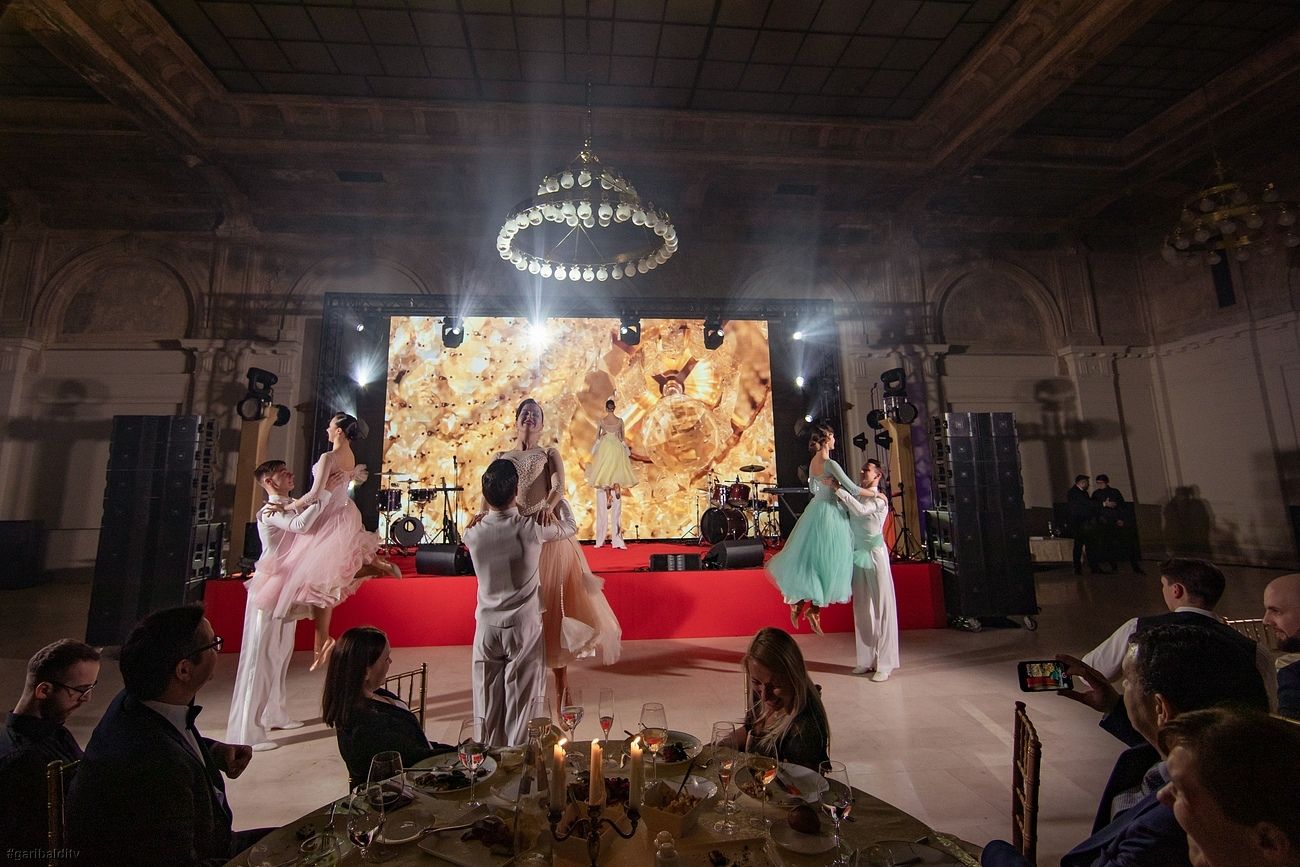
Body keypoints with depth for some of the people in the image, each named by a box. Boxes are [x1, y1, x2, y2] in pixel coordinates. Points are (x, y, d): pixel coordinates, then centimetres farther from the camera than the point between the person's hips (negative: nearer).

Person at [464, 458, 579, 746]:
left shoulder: (473, 534, -11)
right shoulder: (530, 529, -17)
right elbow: (570, 526, 2)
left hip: (487, 628, 3)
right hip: (524, 628, -2)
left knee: (488, 705, 16)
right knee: (521, 704, 10)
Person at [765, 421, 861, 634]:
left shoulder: (813, 462, 5)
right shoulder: (830, 464, -20)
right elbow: (853, 489, -18)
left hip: (815, 509, 8)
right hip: (829, 513, -8)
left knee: (811, 558, 15)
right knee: (826, 561, 2)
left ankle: (800, 602, 16)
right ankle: (813, 608, 8)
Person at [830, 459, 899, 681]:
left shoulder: (880, 499, -6)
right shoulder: (858, 496, 13)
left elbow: (861, 510, -24)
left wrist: (838, 489, -20)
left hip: (875, 553, -6)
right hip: (857, 553, 6)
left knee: (882, 607, -2)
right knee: (862, 608, 9)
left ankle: (885, 664, 3)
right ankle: (867, 660, 17)